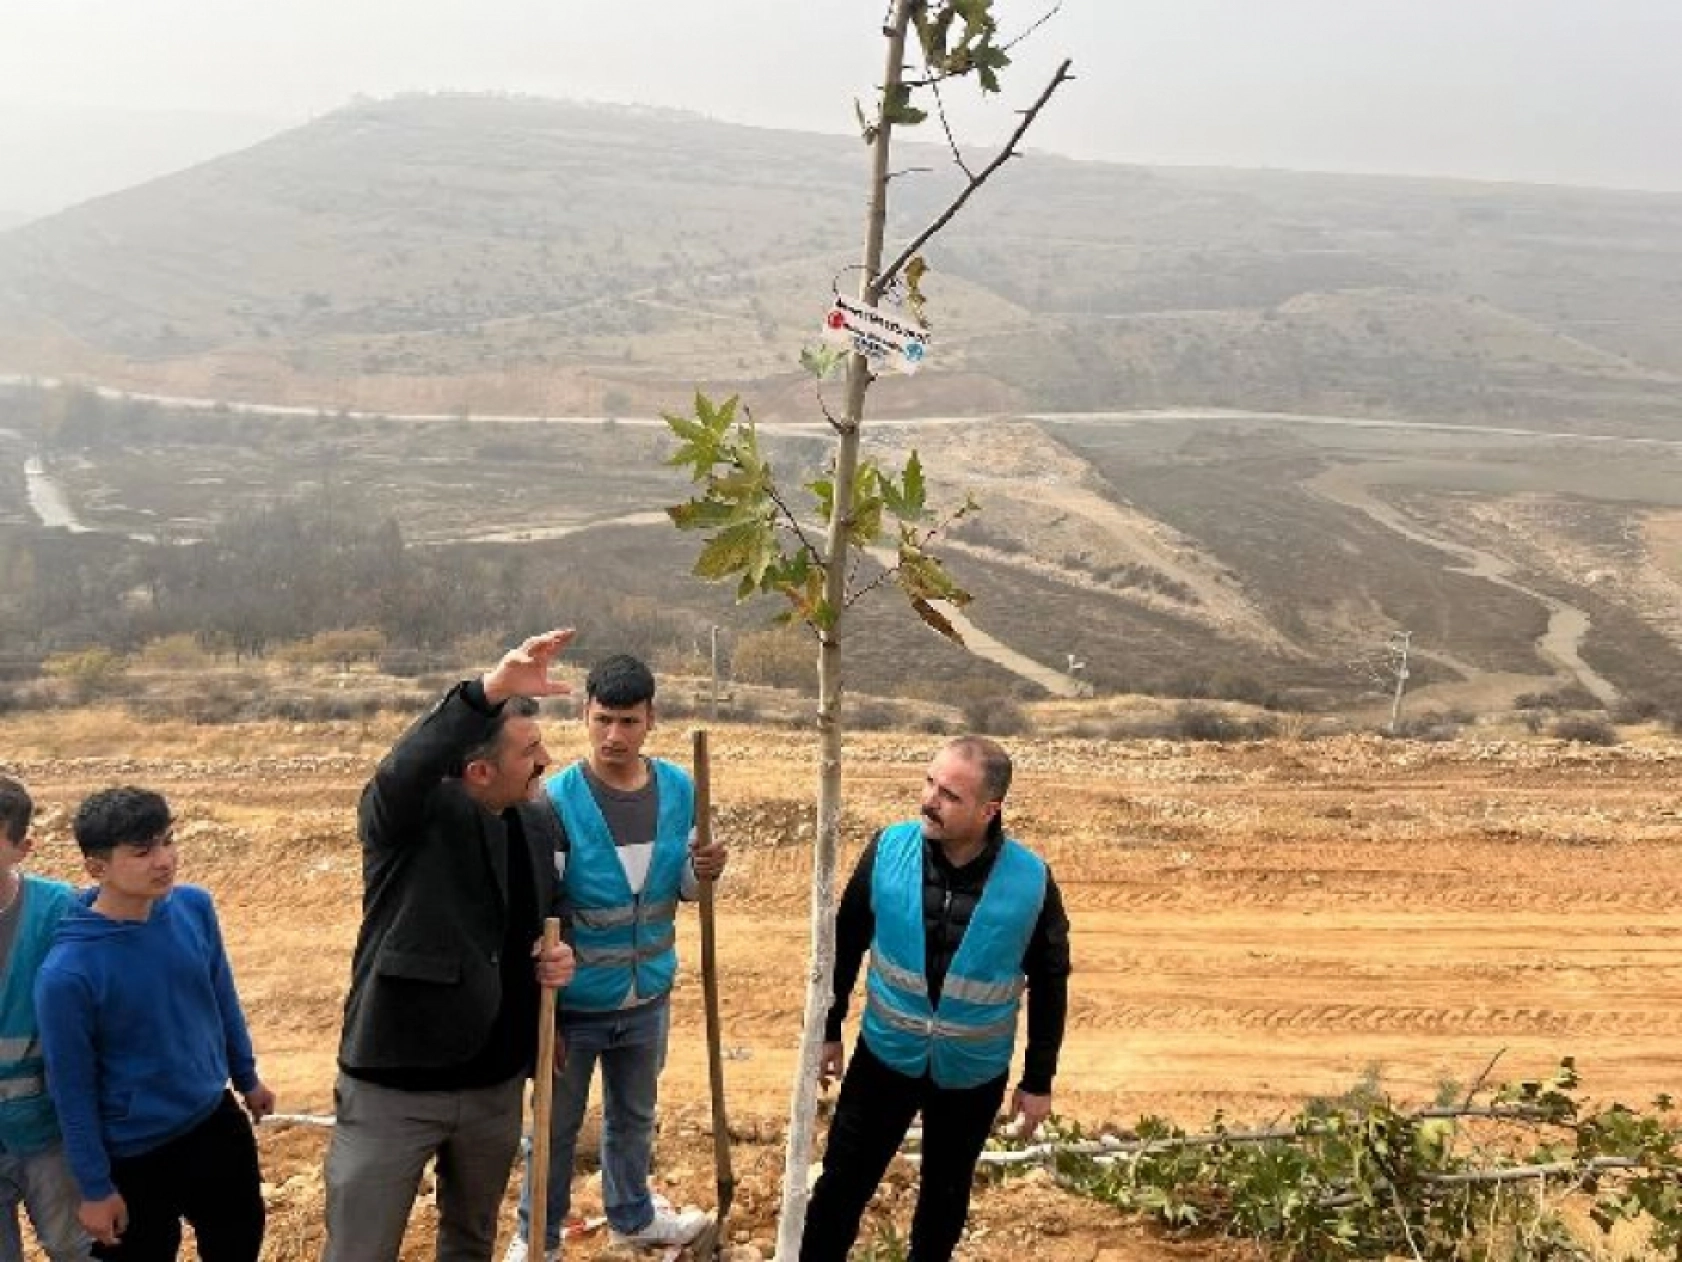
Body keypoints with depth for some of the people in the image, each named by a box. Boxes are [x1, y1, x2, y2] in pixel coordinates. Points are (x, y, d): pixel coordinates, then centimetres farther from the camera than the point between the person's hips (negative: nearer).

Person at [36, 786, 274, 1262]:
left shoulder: (195, 907, -12)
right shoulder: (67, 973, -26)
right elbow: (72, 1090, -15)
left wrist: (246, 1078, 14)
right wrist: (95, 1187, -8)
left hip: (216, 1124, 5)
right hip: (134, 1156, -4)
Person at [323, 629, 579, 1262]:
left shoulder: (539, 823, 0)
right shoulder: (413, 814, -18)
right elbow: (399, 772, -43)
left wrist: (555, 955, -6)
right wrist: (488, 692, -55)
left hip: (495, 1083, 5)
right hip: (392, 1085, -5)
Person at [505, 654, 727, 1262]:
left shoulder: (680, 789, -8)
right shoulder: (557, 800, -21)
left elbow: (678, 888, 2)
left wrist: (703, 872, -20)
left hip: (648, 996, 4)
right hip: (574, 999, -4)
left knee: (634, 1116, 25)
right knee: (557, 1126, 16)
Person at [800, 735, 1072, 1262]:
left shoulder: (1031, 880, -19)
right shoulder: (888, 849, -15)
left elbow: (1049, 984, -5)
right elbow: (846, 943, -1)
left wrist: (1038, 1080, 0)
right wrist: (828, 1030, 5)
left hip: (973, 1072, 0)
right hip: (885, 1056, 1)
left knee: (946, 1193, 20)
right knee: (843, 1182, 10)